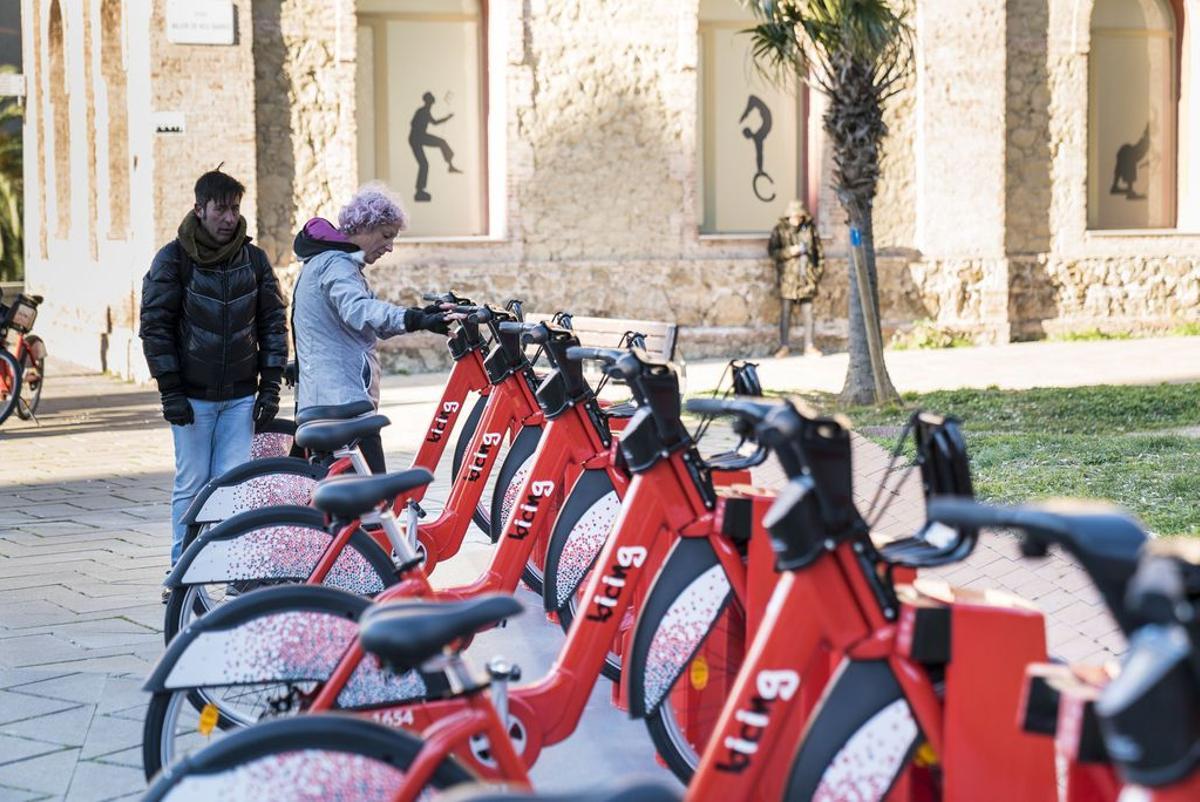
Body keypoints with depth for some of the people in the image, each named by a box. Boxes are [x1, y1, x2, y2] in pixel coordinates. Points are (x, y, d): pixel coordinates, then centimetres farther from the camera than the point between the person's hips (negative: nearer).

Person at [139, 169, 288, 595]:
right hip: (193, 396, -2)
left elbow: (273, 321, 10)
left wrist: (270, 385, 3)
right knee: (191, 486, 1)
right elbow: (154, 325, -3)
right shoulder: (173, 259, -3)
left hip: (241, 396, 2)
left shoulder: (254, 259, 6)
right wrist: (170, 391, -8)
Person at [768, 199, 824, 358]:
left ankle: (809, 346, 13)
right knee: (785, 312, 1)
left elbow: (818, 249, 12)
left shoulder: (810, 227, 6)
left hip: (807, 275, 2)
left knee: (807, 311, 6)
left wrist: (819, 267, 7)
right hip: (787, 275, -2)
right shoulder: (779, 229, -2)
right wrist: (789, 251, -17)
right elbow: (772, 251, -4)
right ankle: (784, 346, 9)